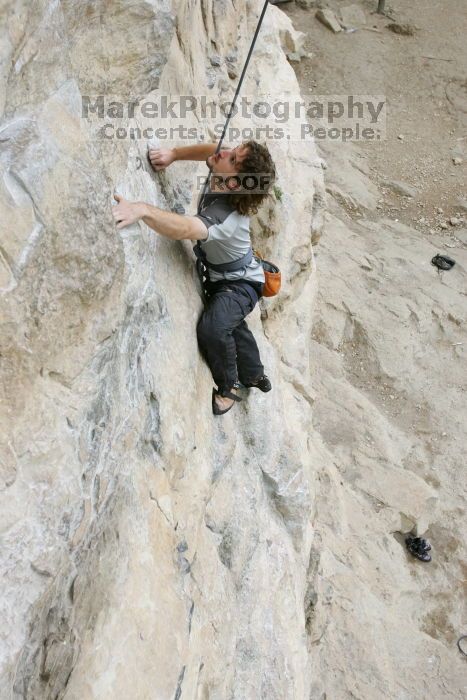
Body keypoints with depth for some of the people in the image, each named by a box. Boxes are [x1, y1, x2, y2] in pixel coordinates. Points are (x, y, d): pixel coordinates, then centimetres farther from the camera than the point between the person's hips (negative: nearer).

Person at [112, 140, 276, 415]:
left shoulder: (225, 216, -45)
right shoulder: (227, 188, -23)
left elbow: (186, 229, -64)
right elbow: (212, 150, -5)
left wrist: (142, 209, -78)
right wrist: (174, 154, -23)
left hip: (241, 283, -9)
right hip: (221, 277, 9)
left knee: (213, 327, -31)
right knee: (233, 324, 28)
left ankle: (229, 387, -5)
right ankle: (254, 374, 53)